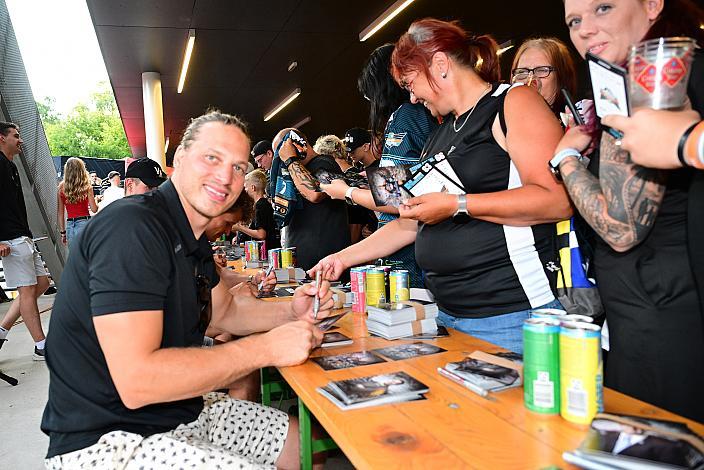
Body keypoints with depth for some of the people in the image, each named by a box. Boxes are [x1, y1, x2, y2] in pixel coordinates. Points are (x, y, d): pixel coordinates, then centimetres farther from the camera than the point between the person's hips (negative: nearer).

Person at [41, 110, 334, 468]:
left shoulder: (194, 238, 7)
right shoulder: (132, 227, -25)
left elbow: (224, 310, 19)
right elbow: (136, 381, -31)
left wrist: (291, 312, -1)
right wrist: (267, 347, -25)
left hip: (181, 412, 10)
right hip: (108, 440, -9)